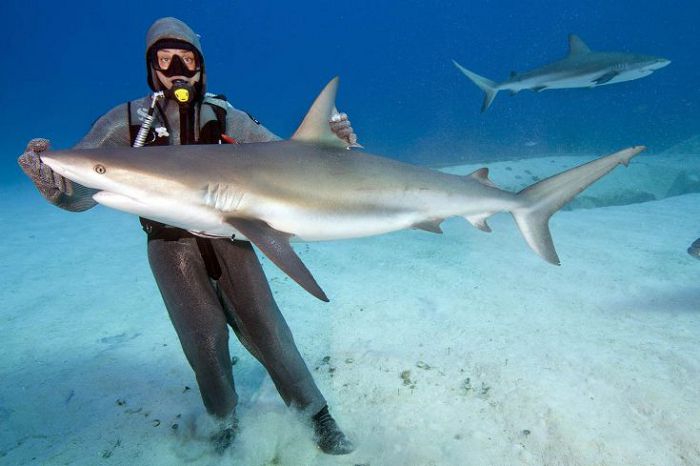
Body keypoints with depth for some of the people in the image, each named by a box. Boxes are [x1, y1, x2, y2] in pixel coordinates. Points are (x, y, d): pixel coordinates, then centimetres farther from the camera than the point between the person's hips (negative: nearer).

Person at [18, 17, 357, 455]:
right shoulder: (127, 121, -3)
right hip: (172, 244, 0)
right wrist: (50, 180, -32)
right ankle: (224, 420, 28)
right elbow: (79, 191, -8)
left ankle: (316, 413, 16)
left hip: (227, 236, 1)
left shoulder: (224, 116, -1)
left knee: (263, 327, -2)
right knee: (204, 337, -1)